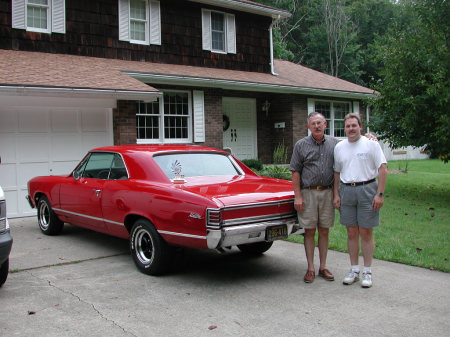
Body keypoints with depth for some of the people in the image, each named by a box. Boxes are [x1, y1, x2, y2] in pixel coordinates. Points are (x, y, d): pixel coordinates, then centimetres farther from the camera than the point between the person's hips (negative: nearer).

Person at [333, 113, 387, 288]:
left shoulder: (371, 144, -2)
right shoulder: (339, 147, 11)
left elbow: (382, 169, -5)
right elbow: (337, 172, 17)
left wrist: (379, 194, -12)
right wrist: (336, 194, 9)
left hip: (367, 190, -3)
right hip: (346, 191, 4)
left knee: (366, 233, 0)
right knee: (351, 232, 8)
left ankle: (367, 272, 11)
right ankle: (354, 269, 19)